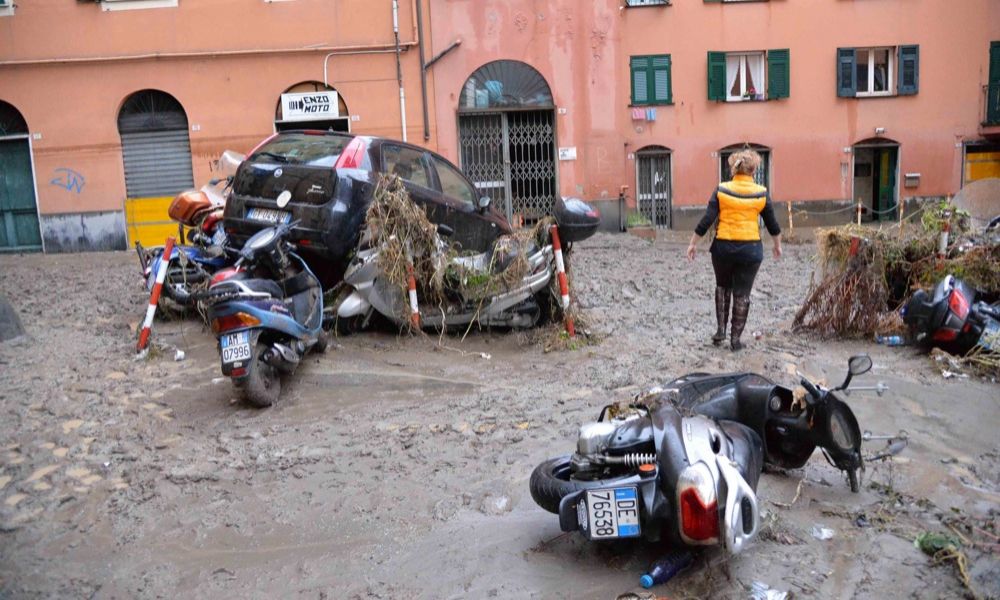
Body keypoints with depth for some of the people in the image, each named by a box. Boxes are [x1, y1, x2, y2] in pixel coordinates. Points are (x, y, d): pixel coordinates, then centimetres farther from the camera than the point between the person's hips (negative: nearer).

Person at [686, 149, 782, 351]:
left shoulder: (721, 190, -5)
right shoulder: (761, 193, -2)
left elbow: (706, 220, -8)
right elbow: (772, 224, 8)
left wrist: (693, 243, 0)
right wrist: (778, 245, 23)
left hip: (723, 247, 0)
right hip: (750, 249, 0)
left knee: (723, 286, 22)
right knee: (742, 293, 9)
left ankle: (721, 329, 17)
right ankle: (735, 338, 13)